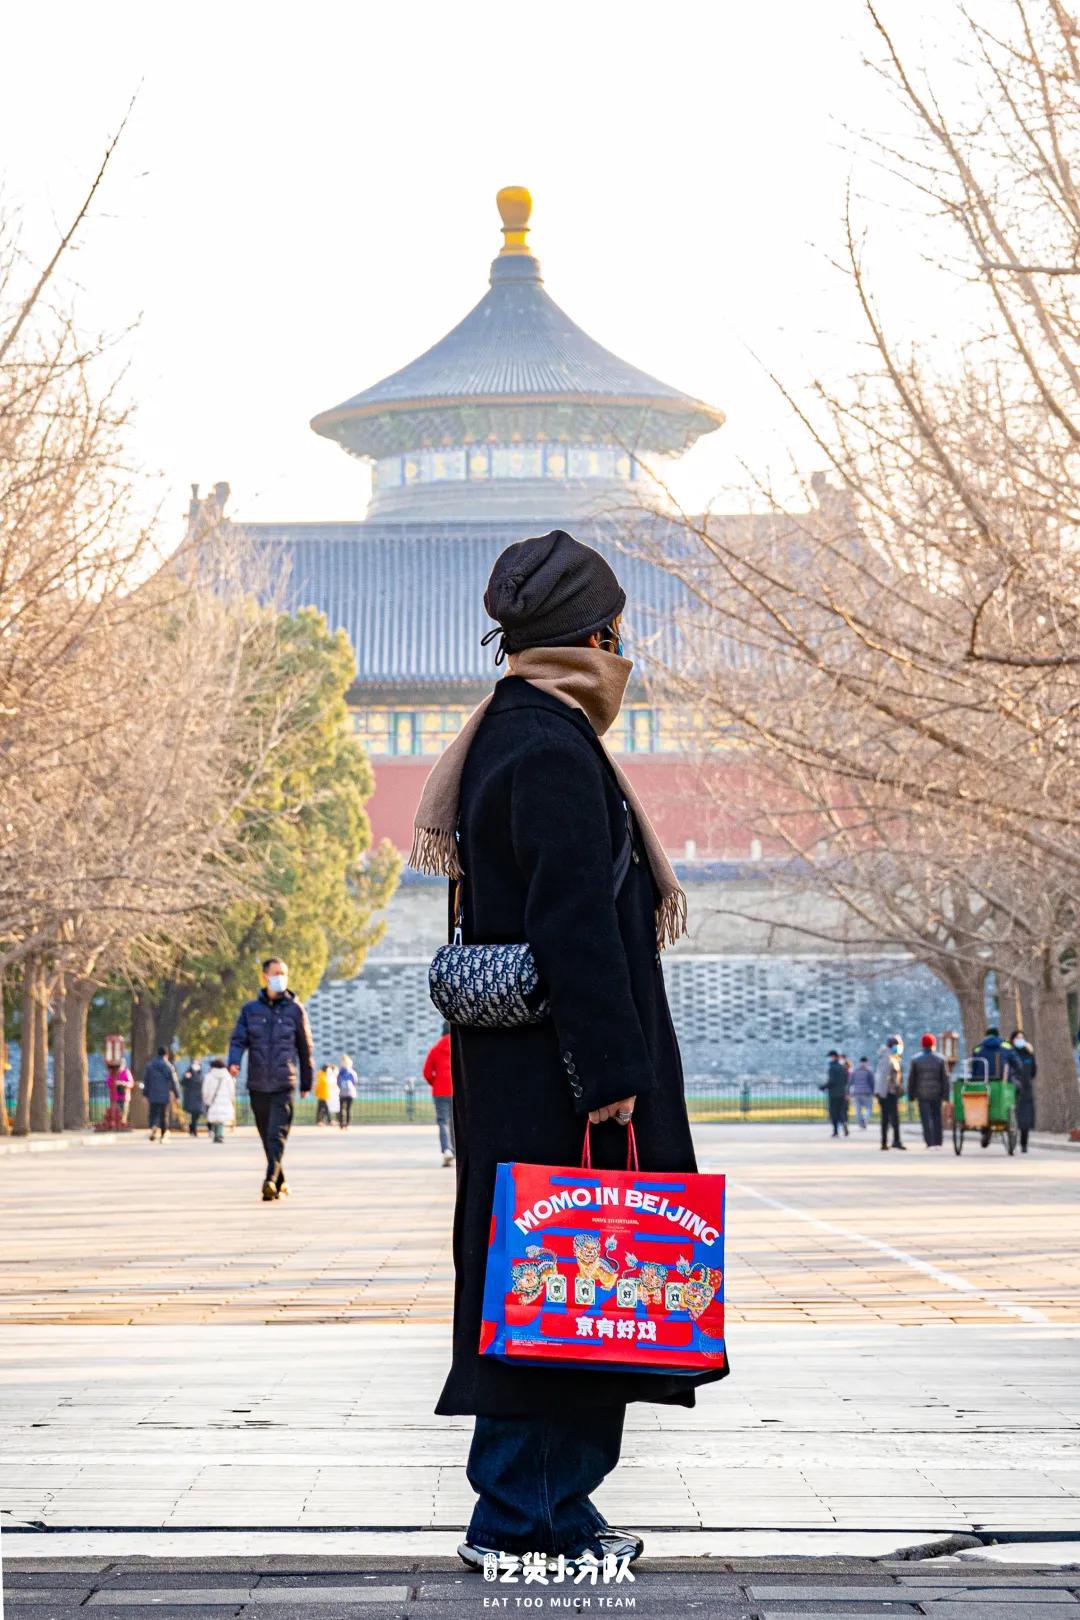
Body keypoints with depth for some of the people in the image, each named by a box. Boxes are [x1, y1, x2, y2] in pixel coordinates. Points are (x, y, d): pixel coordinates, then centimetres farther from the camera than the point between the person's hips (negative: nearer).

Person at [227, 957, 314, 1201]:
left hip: (283, 1084, -3)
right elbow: (238, 1039, 2)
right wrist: (233, 1061, -20)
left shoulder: (294, 1010, 5)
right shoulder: (250, 1009, 8)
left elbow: (305, 1048, 12)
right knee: (267, 1137, 10)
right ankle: (281, 1183, 22)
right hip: (257, 1085, 3)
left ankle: (271, 1181, -26)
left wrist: (306, 1082, 16)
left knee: (277, 1135, -16)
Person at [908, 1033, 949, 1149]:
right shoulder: (940, 1059, 1)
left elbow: (911, 1079, -1)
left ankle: (930, 1143, -9)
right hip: (936, 1094, 1)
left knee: (926, 1119, -2)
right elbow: (945, 1078, -1)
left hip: (922, 1094, -1)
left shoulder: (916, 1060, -1)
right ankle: (937, 1142, 11)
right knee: (937, 1118, 12)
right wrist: (945, 1095, 1)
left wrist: (911, 1095, 6)